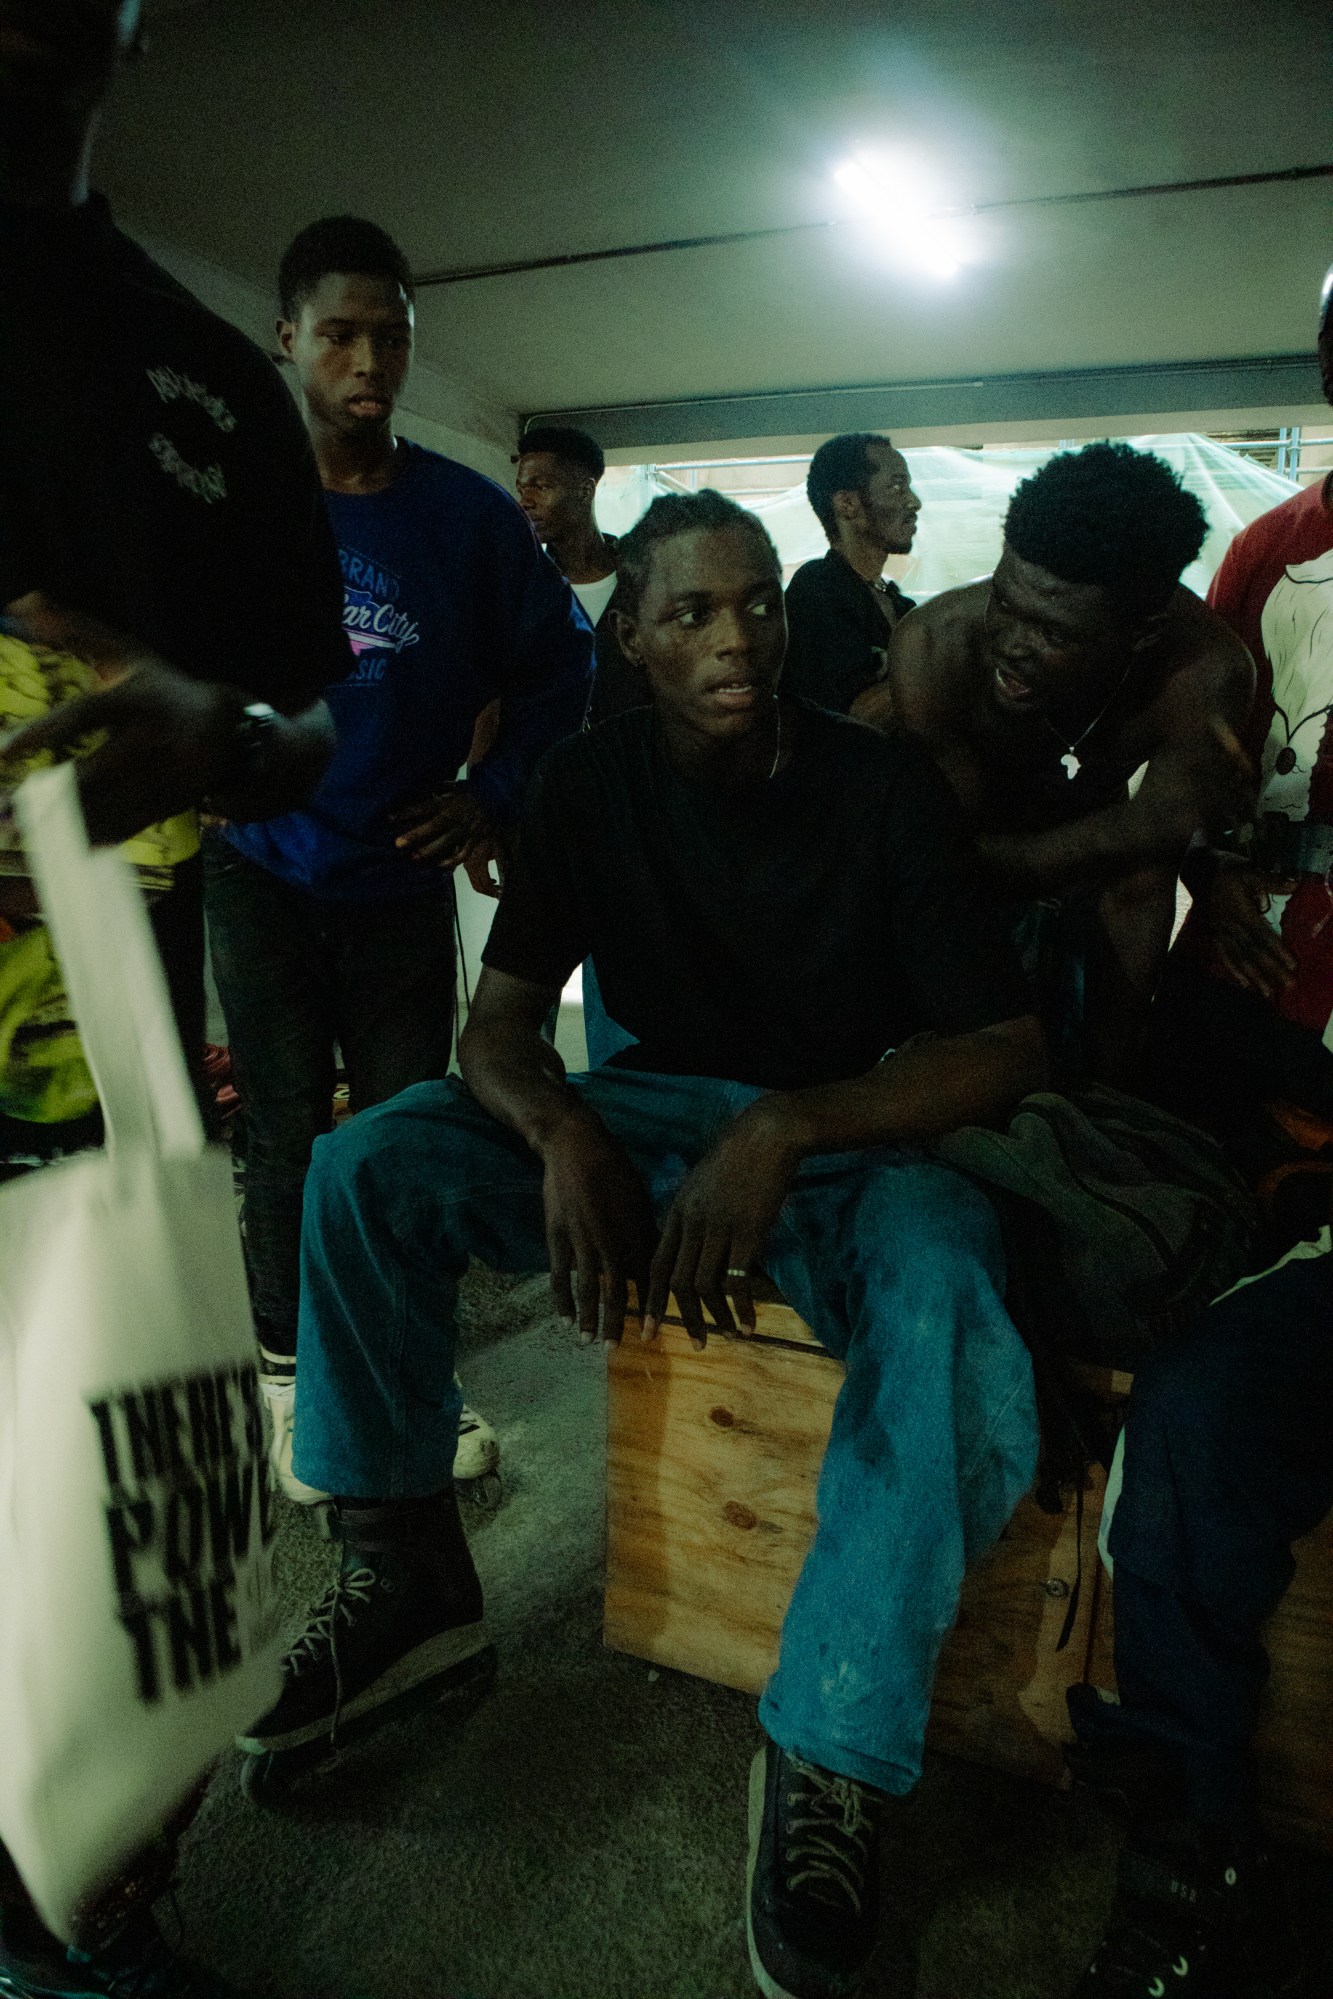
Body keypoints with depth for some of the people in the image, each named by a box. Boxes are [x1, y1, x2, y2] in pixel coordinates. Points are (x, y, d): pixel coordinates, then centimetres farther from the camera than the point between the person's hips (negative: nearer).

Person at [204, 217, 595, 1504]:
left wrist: (496, 795, 1)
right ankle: (290, 1372, 24)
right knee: (288, 1136, 6)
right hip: (267, 876, -1)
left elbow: (557, 661, 11)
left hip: (405, 876, 1)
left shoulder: (468, 515, 3)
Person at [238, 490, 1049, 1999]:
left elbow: (1007, 1049, -14)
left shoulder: (882, 789, -10)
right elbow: (497, 1022, -3)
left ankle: (827, 1762, -17)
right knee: (364, 1167, -15)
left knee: (952, 1341, -36)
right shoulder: (592, 783, 0)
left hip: (849, 1135, -3)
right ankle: (408, 1569, -2)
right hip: (648, 1115, 4)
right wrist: (566, 1138, -27)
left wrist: (782, 1132, -29)